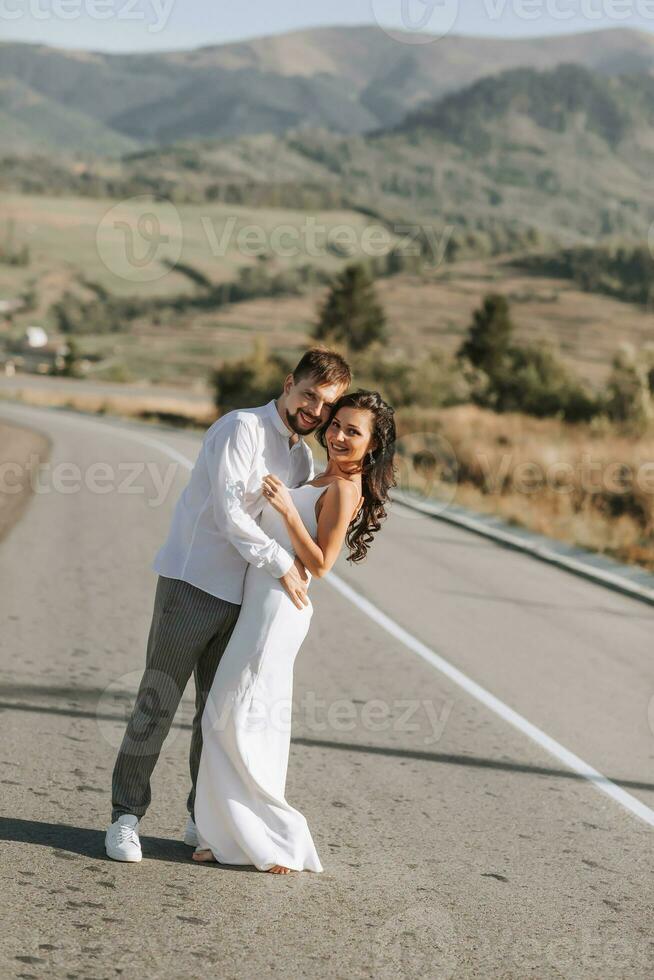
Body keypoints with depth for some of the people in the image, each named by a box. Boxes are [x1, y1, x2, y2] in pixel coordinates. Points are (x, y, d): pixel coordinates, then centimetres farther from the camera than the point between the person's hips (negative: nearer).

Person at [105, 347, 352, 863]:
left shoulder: (303, 459, 13)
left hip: (241, 597, 7)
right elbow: (229, 514, -20)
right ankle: (126, 816, 3)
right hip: (193, 583, -7)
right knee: (158, 703, -3)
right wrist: (281, 564, -19)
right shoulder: (241, 428, -11)